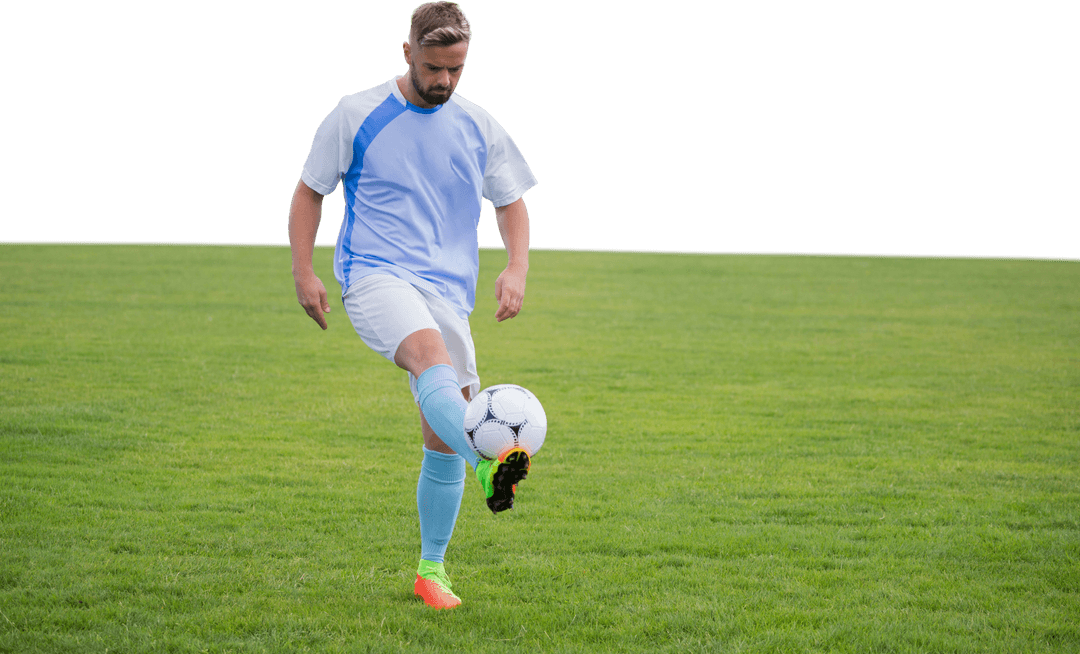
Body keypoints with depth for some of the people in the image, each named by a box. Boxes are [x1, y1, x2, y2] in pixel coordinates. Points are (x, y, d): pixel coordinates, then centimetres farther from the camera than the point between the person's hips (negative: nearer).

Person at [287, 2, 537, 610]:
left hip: (449, 291, 4)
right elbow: (310, 192, 9)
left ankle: (431, 569, 17)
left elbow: (512, 205, 18)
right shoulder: (357, 116, 2)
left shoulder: (479, 128, 10)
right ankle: (492, 465, -61)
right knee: (432, 355, -36)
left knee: (443, 441, 2)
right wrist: (304, 271, -2)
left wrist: (517, 268, 0)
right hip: (375, 276, -4)